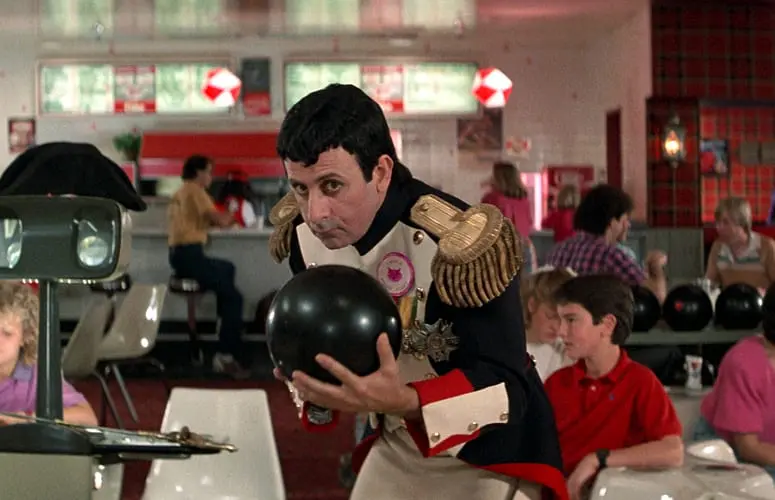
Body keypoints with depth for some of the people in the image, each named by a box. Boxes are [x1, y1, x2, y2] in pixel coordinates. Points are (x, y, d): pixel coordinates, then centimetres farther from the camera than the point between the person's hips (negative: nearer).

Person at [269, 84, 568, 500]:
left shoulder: (460, 243, -30)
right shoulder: (303, 236, -9)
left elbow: (506, 387, -29)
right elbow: (320, 346, 3)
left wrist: (403, 401, -45)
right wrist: (314, 386, -21)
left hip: (489, 457, -6)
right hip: (396, 448, 6)